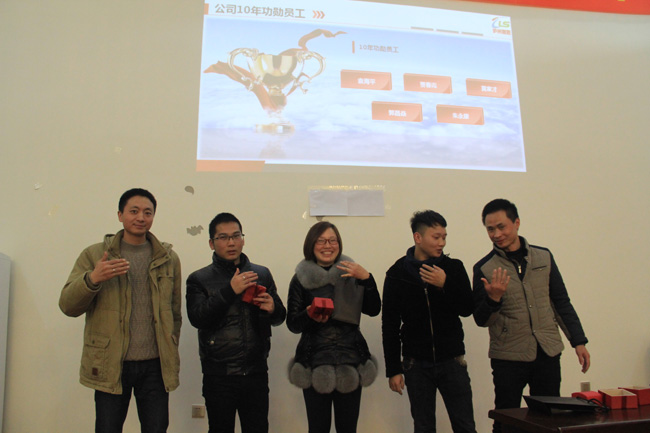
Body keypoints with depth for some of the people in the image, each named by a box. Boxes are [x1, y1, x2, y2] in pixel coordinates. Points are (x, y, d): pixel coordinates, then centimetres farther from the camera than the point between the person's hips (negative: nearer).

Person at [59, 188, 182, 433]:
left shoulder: (168, 259, 7)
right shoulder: (94, 255, 3)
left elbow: (175, 313, 9)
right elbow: (67, 306, -3)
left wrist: (171, 356, 5)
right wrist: (92, 279, -21)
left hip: (155, 366, 1)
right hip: (110, 366, -1)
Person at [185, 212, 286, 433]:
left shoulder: (262, 274, 8)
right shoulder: (199, 279, 1)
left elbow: (280, 317, 12)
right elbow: (197, 318, -13)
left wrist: (273, 309, -11)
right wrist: (230, 290, -20)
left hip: (256, 373, 2)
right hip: (219, 376, -2)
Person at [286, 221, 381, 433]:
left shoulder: (351, 274, 7)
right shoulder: (301, 279, 3)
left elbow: (374, 310, -1)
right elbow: (292, 324, 3)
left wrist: (366, 279, -15)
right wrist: (310, 316, -17)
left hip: (350, 360, 1)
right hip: (315, 363, -1)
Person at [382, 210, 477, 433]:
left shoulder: (453, 267, 1)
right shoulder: (397, 273, -2)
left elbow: (467, 309, -3)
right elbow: (390, 326, 0)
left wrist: (445, 284, -19)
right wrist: (393, 369, -2)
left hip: (452, 360, 1)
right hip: (416, 364, -1)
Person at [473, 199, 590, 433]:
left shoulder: (544, 257, 5)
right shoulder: (484, 268, -3)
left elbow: (561, 302, 12)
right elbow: (481, 319, -2)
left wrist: (579, 341, 8)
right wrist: (493, 298, -22)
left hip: (548, 353, 3)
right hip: (508, 358, -2)